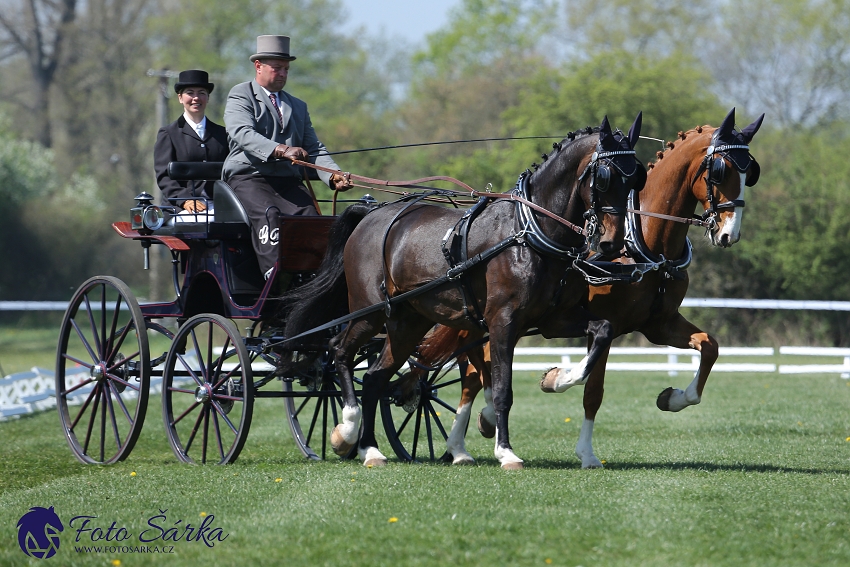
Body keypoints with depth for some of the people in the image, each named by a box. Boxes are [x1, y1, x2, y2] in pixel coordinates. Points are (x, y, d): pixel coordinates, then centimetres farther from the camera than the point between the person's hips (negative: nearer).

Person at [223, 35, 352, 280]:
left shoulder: (298, 107, 28)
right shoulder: (240, 96, 8)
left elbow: (313, 148, 19)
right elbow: (243, 133, -12)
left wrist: (333, 175, -3)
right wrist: (281, 150, -29)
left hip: (288, 182, 5)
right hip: (249, 177, -5)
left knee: (309, 214, -25)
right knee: (268, 214, -34)